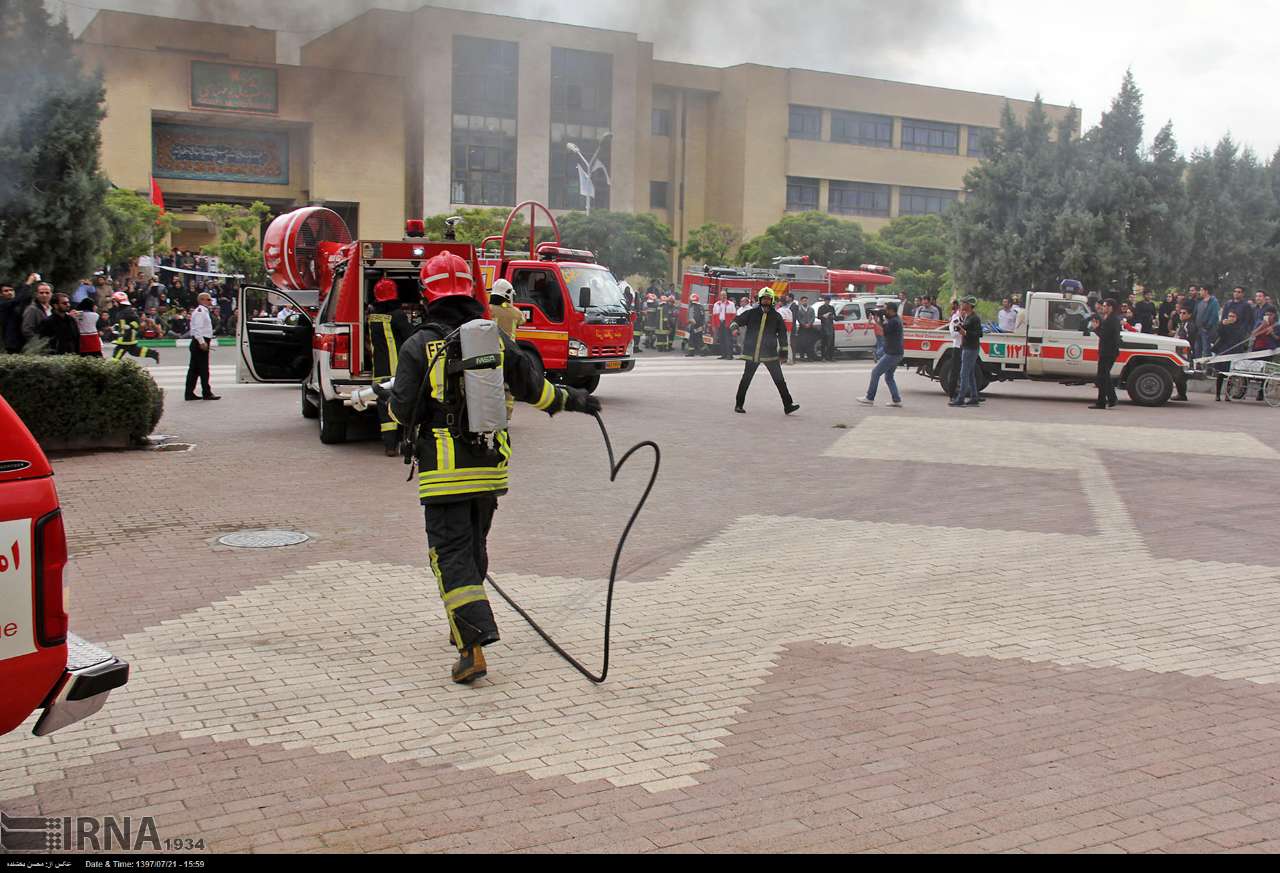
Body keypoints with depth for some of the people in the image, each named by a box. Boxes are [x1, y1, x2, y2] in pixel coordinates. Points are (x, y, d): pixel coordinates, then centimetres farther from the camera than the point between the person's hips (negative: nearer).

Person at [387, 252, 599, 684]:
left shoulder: (419, 346, -9)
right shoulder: (496, 339, 2)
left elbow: (402, 410, -10)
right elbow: (534, 388, 7)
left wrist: (381, 397, 12)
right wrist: (571, 398, 25)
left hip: (444, 471, -5)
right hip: (490, 467, 5)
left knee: (452, 554, -3)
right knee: (474, 547, 21)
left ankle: (474, 646, -15)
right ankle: (467, 625, 37)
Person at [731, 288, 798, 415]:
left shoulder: (776, 316, 5)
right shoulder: (751, 313, 3)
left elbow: (782, 334, 9)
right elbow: (739, 319, -1)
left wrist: (783, 351, 7)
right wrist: (735, 325, -25)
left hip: (770, 354, 0)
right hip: (752, 353, 0)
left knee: (779, 380, -5)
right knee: (746, 379, 6)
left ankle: (788, 405, -2)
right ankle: (739, 405, 17)